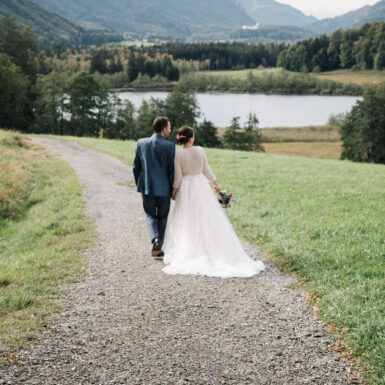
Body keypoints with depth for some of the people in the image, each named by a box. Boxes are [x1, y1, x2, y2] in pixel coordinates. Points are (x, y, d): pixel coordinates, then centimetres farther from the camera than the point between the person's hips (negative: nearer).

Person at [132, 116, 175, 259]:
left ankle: (155, 238, -12)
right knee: (162, 218, 12)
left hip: (147, 187, 2)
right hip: (163, 188, -2)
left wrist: (139, 185, 16)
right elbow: (172, 170, -8)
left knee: (150, 216, 14)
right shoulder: (169, 146, -11)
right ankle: (157, 248, 15)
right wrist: (173, 190, 4)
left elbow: (135, 167, 4)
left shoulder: (141, 143, -1)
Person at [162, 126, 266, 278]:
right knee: (207, 220, 9)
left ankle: (187, 253, 10)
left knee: (186, 221, 8)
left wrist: (173, 192, 2)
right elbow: (206, 170, 2)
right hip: (201, 185, 2)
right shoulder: (200, 150, -6)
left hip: (185, 188, -2)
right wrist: (215, 183, 15)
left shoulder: (177, 155, -13)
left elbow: (178, 177, -11)